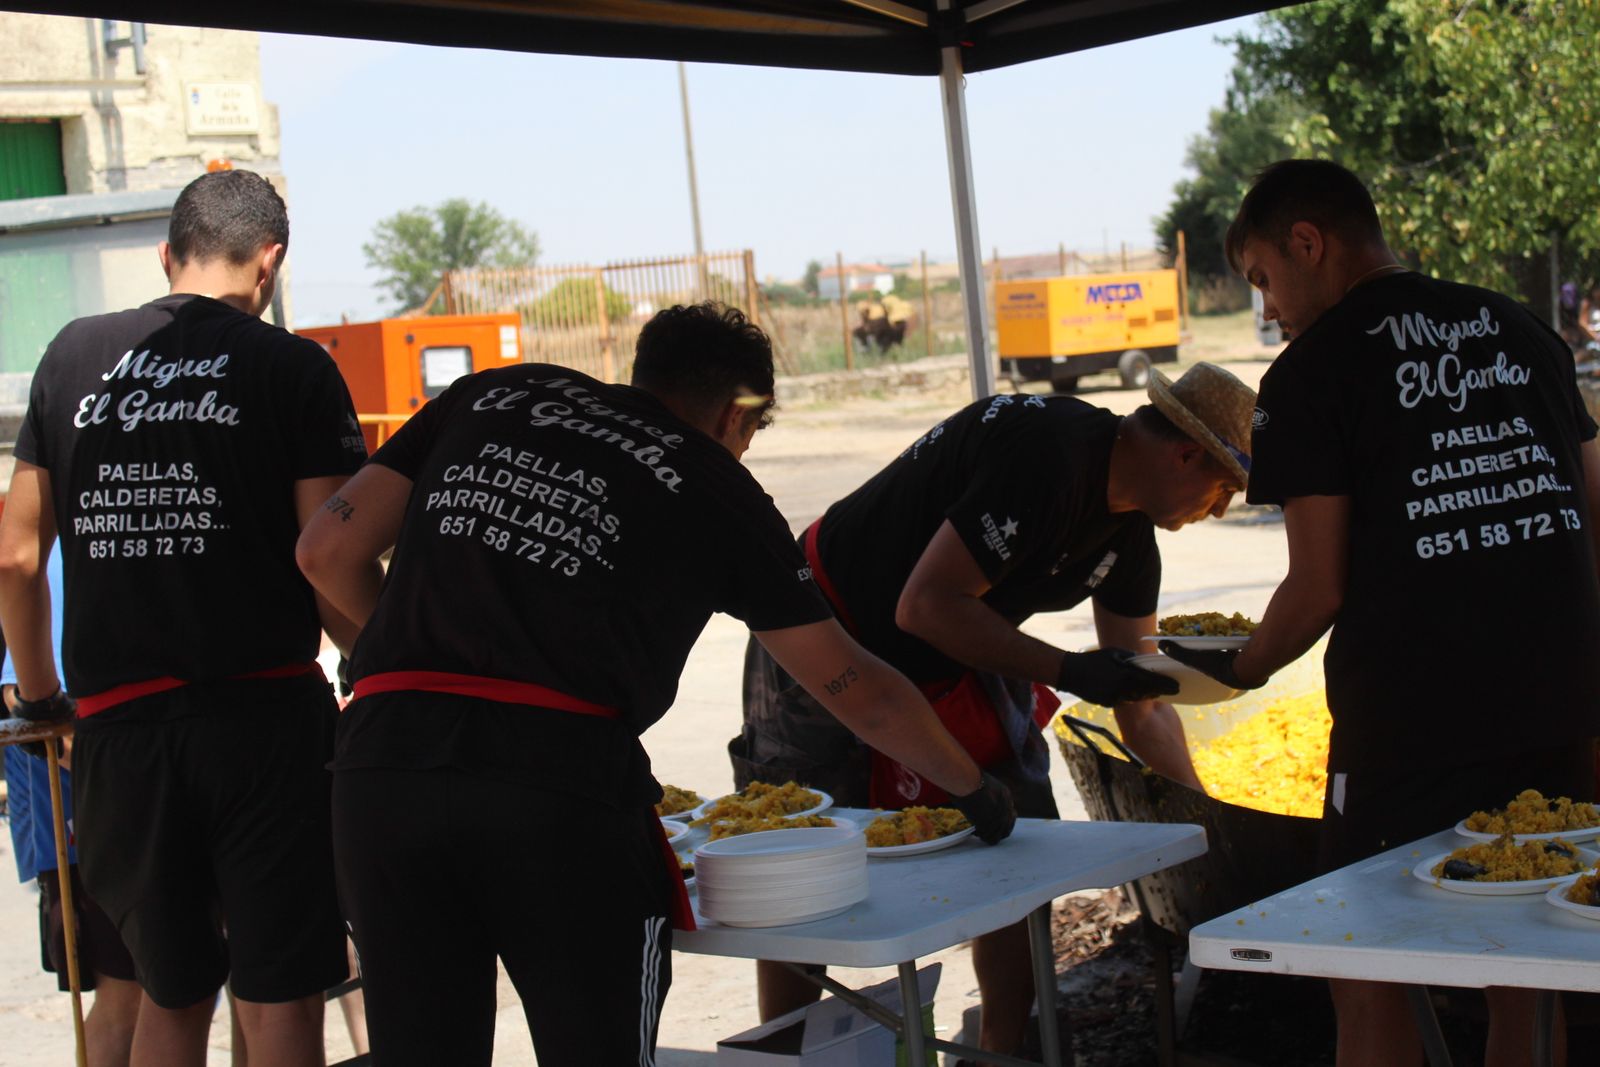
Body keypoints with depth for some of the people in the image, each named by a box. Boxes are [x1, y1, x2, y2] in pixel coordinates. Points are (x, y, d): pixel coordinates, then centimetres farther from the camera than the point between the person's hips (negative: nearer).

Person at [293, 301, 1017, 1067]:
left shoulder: (488, 397, 21)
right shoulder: (717, 488, 13)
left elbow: (328, 551, 16)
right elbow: (856, 690, 18)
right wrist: (974, 790, 32)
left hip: (381, 762, 4)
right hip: (560, 780, -3)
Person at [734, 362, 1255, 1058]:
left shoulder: (1130, 536, -1)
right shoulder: (1049, 457, -30)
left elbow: (1143, 706, 7)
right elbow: (925, 606, -32)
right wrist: (1069, 672, -29)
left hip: (958, 661, 8)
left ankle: (1005, 1049, 14)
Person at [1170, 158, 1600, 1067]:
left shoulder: (1315, 368, -5)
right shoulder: (1520, 329, 12)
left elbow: (1320, 587, -8)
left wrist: (1244, 667, 10)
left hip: (1410, 722, -6)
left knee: (1371, 988, 7)